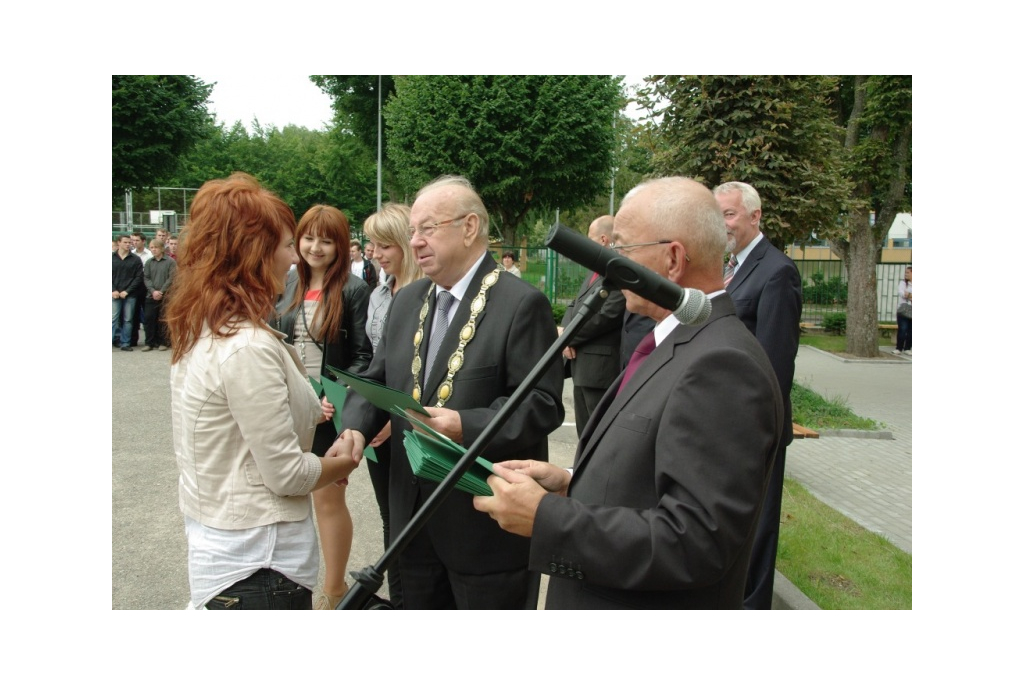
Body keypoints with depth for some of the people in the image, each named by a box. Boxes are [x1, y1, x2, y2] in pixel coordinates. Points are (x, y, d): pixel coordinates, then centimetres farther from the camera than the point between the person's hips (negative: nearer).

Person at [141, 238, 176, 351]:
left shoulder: (170, 262, -1)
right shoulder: (149, 262, 10)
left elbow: (171, 278, -7)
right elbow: (146, 278, 6)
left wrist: (161, 291, -12)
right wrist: (153, 291, -10)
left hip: (165, 296, -3)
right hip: (151, 296, 3)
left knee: (162, 320, 1)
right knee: (149, 318, 1)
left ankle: (162, 342, 10)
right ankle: (149, 343, 7)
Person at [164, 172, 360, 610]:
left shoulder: (199, 332, 4)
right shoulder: (249, 347, -24)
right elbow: (287, 474, -19)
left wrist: (305, 412, 16)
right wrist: (345, 463, -3)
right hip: (258, 563, -9)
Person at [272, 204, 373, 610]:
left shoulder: (354, 291, -9)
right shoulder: (289, 284, 7)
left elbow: (363, 357, -10)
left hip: (331, 410, -5)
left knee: (328, 498, 5)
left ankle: (333, 590, 22)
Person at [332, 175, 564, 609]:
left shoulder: (522, 303, -13)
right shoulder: (407, 301, 11)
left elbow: (543, 404, -17)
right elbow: (378, 381, 14)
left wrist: (467, 426, -29)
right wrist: (356, 428, -6)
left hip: (488, 523, -7)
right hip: (415, 514, 7)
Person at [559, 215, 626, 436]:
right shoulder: (593, 271, 18)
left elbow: (608, 314, -22)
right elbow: (574, 305, 18)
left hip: (602, 368, -10)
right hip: (581, 365, 10)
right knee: (585, 434, 18)